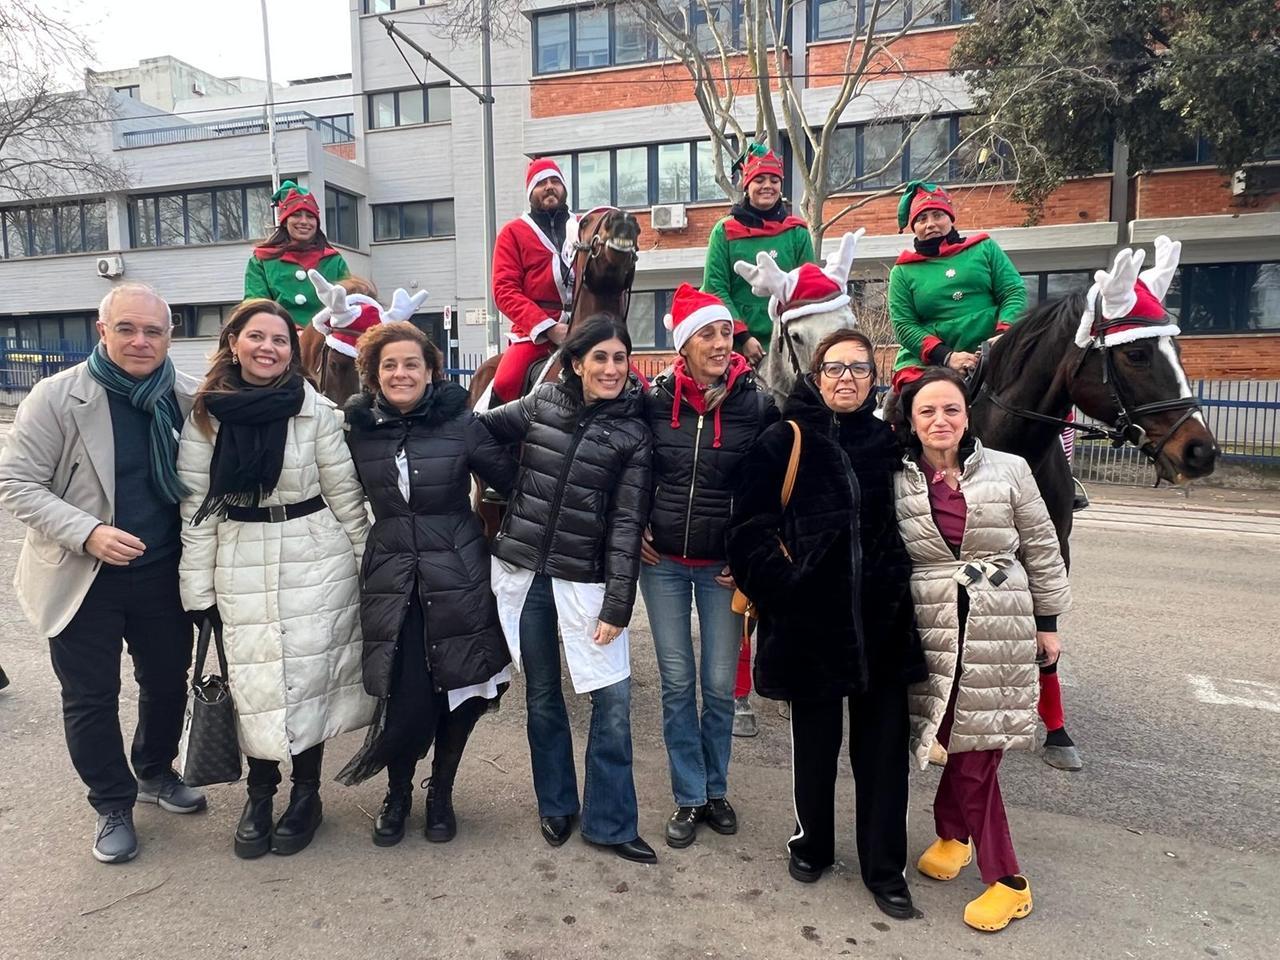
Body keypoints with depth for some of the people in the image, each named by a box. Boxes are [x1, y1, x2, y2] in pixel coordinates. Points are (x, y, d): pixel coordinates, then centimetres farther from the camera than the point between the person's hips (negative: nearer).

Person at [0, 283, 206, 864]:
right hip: (83, 577, -3)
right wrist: (87, 532, -25)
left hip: (164, 573, 3)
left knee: (167, 682, 18)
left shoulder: (187, 398, -4)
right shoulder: (58, 396, -13)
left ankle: (156, 772, 44)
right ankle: (113, 805, 31)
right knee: (91, 698, 10)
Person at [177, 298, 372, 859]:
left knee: (309, 675, 7)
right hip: (241, 569, 2)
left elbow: (345, 496, -1)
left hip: (317, 564, -1)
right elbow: (196, 508, 1)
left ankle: (306, 792, 26)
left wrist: (368, 565, 0)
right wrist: (198, 590, 0)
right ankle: (259, 793, 29)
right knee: (254, 683, 7)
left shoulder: (315, 411, -5)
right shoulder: (205, 416, 0)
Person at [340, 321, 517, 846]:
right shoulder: (358, 428, 3)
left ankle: (441, 794, 35)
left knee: (459, 690, 9)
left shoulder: (461, 422, -5)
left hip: (458, 576, 0)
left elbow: (511, 481, -2)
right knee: (409, 702, -2)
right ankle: (397, 793, 30)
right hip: (390, 580, 1)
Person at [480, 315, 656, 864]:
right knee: (542, 695, 13)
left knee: (613, 700, -2)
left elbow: (627, 524, -6)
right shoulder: (542, 403, 2)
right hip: (522, 570, 2)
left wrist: (617, 606, -10)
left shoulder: (633, 433, -2)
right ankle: (556, 805, 33)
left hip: (584, 579, -1)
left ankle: (610, 823, 16)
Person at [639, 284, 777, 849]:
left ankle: (715, 790, 29)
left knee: (720, 684, 6)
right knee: (677, 683, 8)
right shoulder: (656, 399, -4)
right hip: (663, 561, 1)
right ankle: (688, 798, 23)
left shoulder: (757, 404, -7)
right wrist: (635, 529, 2)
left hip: (723, 564, -1)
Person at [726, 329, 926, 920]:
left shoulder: (888, 443, 6)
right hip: (811, 618, -3)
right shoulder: (784, 442, -6)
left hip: (882, 620, 3)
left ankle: (884, 867, 28)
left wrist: (898, 586, 6)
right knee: (815, 739, 14)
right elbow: (750, 528, -8)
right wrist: (781, 583, -13)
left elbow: (907, 525, 15)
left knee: (883, 744, 9)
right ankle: (811, 844, 37)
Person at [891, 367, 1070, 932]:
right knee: (962, 743, 7)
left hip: (1001, 630, 0)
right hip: (932, 630, 1)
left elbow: (1041, 551, 7)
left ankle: (951, 832, 29)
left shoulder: (1009, 471, 1)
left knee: (973, 744, 2)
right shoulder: (897, 482, 1)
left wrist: (1048, 622, 8)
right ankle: (1006, 880, 26)